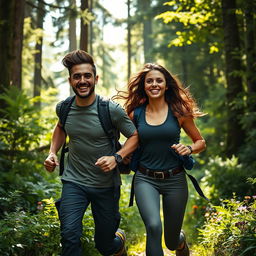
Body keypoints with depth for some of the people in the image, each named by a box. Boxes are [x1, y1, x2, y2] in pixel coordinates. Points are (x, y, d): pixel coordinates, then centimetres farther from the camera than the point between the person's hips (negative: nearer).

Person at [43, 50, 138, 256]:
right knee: (70, 235, -20)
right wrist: (53, 152, 5)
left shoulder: (112, 110, -16)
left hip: (106, 185, -2)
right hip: (74, 182, 2)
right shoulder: (63, 108, -4)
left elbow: (135, 136, -7)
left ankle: (120, 238, 48)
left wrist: (116, 157, -24)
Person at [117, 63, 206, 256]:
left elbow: (201, 142, 7)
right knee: (153, 226, -28)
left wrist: (189, 149, -14)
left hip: (174, 180, 0)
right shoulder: (135, 113, 1)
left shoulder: (178, 112, -3)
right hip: (145, 179, 0)